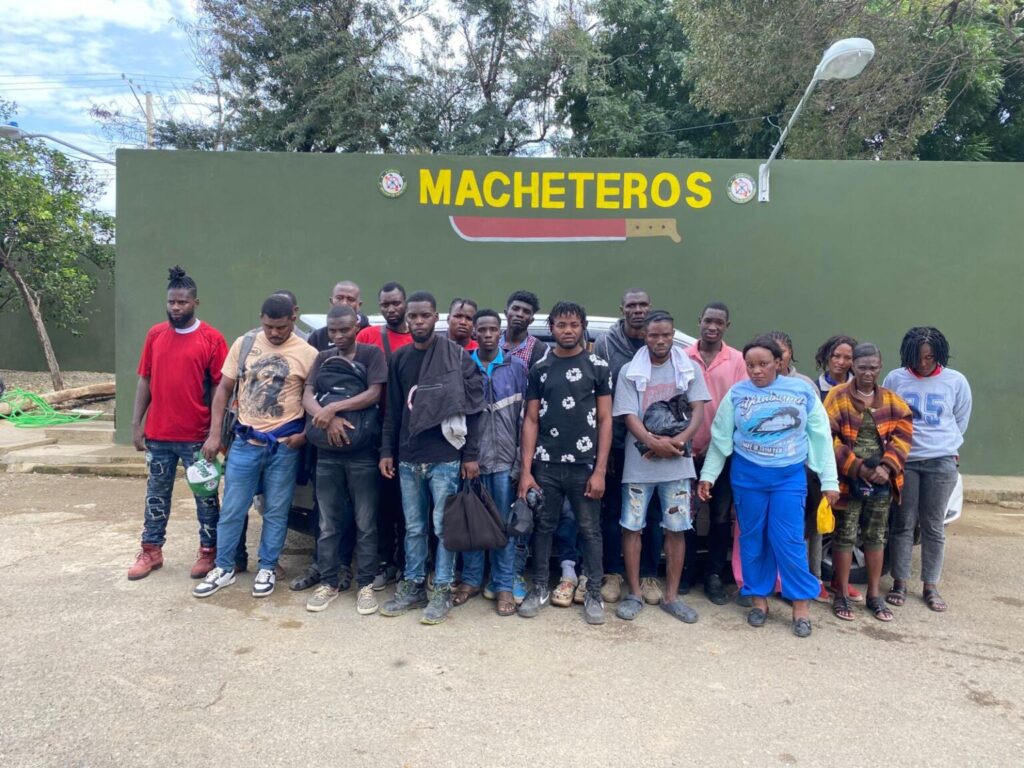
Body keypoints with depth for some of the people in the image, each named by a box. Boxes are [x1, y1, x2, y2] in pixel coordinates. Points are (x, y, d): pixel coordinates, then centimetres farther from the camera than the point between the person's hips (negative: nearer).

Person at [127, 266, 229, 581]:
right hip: (158, 434, 4)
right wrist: (137, 424, 6)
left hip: (196, 436, -4)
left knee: (205, 496, 8)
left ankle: (208, 551, 22)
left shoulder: (212, 338, -7)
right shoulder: (155, 335, 6)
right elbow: (144, 380, 10)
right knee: (156, 494, 16)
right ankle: (151, 551, 30)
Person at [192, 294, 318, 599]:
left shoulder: (307, 354, -6)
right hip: (245, 442, 2)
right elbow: (224, 389, 6)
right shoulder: (244, 344, 1)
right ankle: (223, 569, 25)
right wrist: (214, 434, 1)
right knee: (231, 510, 9)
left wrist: (305, 434, -11)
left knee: (276, 512, 9)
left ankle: (267, 569, 24)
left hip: (284, 446, -2)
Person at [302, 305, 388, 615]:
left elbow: (374, 394, -11)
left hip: (363, 452, -4)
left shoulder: (371, 354, 1)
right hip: (327, 452, 4)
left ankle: (366, 584, 14)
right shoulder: (323, 358, 13)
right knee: (329, 523, 10)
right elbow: (307, 397, 2)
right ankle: (328, 582, 22)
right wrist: (327, 419, -17)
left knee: (365, 523, 3)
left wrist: (333, 407, -18)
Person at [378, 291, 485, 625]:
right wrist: (387, 451, 9)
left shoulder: (458, 356, -5)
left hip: (445, 458, -4)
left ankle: (442, 591, 16)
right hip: (408, 459, 4)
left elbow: (472, 407, -6)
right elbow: (393, 409, 13)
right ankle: (412, 586, 26)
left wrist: (471, 454, -9)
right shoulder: (399, 359, 9)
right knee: (414, 528, 13)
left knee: (444, 527, 3)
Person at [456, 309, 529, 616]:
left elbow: (526, 415, 3)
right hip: (470, 457, 1)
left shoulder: (517, 367, 4)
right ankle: (471, 579, 23)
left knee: (505, 522, 5)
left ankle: (503, 586, 15)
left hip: (505, 458, -1)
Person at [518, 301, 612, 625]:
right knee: (543, 527, 11)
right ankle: (540, 588, 26)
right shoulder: (540, 369, 7)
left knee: (590, 530, 6)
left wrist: (600, 470, -6)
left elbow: (605, 420, 0)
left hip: (584, 465, -2)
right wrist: (525, 470, -1)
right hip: (545, 465, 2)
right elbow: (531, 420, 6)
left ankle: (594, 594, 21)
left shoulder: (598, 366, 2)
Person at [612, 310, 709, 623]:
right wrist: (654, 443, -22)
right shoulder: (629, 371, 0)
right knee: (632, 526, 3)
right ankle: (634, 594, 17)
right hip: (639, 462, -1)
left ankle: (671, 597, 17)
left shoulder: (689, 368, 5)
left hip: (677, 463, 1)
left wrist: (680, 439, -18)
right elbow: (629, 416, -5)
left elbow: (698, 410, 0)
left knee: (676, 529, 5)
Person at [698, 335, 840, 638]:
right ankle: (759, 598, 24)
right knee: (752, 540, 9)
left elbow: (821, 436, 2)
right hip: (747, 475, 1)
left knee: (788, 541, -2)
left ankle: (800, 605, 14)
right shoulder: (736, 393, -1)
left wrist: (829, 480, 0)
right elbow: (720, 438, 5)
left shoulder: (802, 390, -1)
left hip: (789, 476, -1)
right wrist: (708, 475, 3)